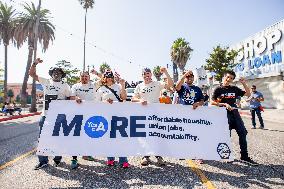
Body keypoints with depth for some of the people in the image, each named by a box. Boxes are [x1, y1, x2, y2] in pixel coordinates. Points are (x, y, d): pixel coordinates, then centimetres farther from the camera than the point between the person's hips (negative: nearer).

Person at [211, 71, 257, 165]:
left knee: (243, 133, 2)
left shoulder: (234, 89, 11)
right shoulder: (218, 89, -2)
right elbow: (212, 102, -6)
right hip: (225, 114, -5)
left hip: (235, 113, 5)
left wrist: (244, 83, 2)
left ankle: (244, 156, 13)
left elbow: (248, 94, 14)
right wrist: (224, 104, -16)